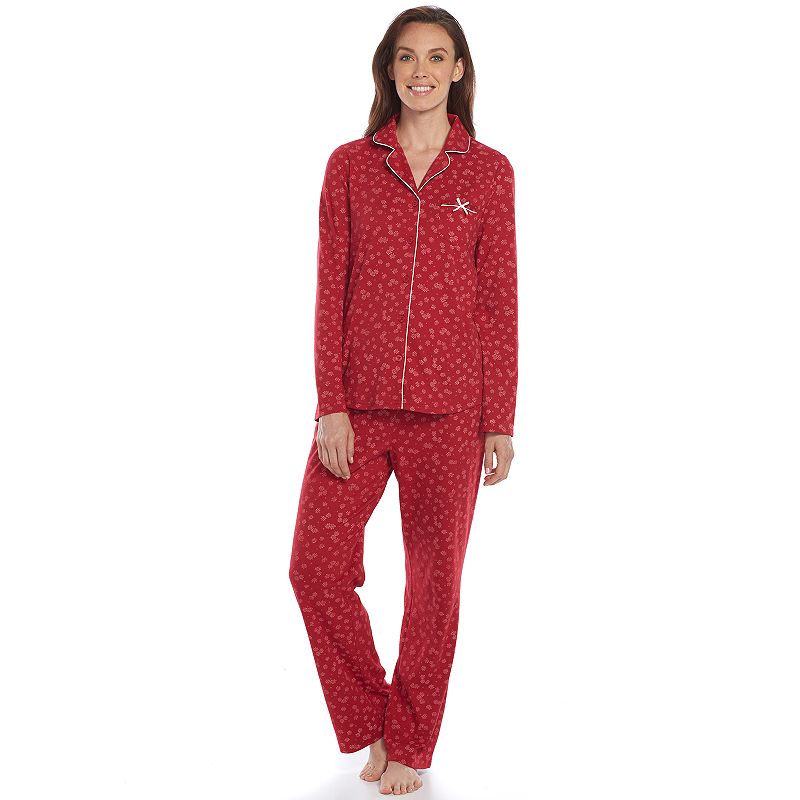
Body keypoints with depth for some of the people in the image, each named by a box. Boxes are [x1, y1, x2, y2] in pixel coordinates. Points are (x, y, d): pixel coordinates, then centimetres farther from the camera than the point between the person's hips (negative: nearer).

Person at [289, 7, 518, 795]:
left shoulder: (488, 171, 3)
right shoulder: (349, 165, 5)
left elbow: (500, 302, 2)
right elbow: (331, 292, 3)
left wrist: (501, 422, -1)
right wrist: (330, 405, -5)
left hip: (449, 409, -1)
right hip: (359, 404, 1)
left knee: (434, 578, 6)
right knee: (316, 567, -3)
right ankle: (372, 724, 20)